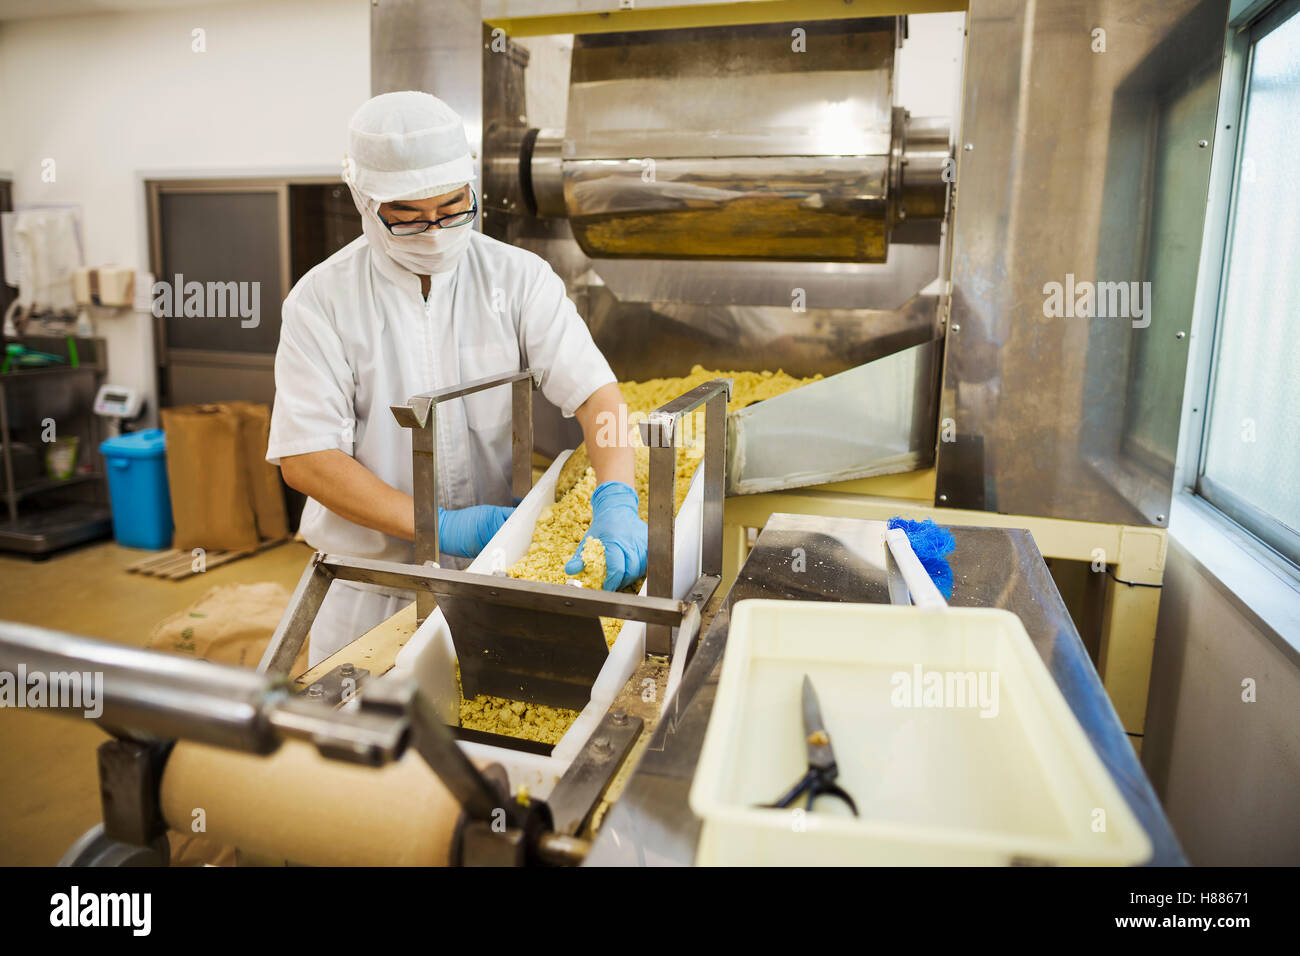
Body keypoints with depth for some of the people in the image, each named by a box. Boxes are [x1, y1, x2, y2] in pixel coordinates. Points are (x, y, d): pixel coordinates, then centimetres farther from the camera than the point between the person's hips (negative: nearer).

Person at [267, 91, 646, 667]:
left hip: (500, 574, 1)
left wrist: (616, 501, -32)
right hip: (372, 587, 0)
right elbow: (305, 457, -11)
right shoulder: (322, 300, -7)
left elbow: (596, 392, -13)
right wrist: (438, 525, -20)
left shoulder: (519, 279, -4)